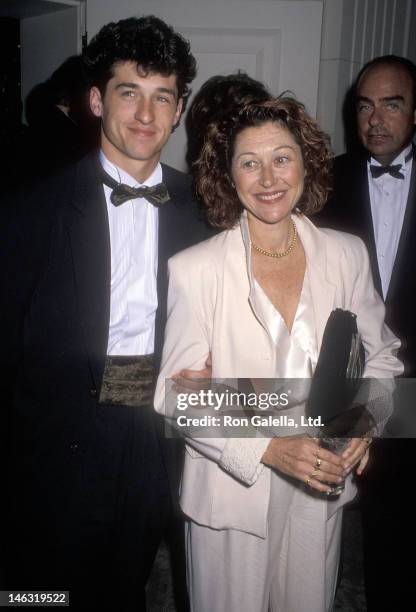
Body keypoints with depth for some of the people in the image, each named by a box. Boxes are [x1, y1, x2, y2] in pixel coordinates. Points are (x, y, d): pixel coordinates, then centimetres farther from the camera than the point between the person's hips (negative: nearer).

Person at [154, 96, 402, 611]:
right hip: (230, 488, -3)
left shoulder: (347, 255, -5)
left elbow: (381, 355, 7)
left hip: (320, 486, 3)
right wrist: (269, 448, -23)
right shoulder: (194, 269, -15)